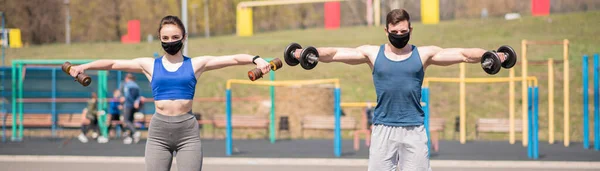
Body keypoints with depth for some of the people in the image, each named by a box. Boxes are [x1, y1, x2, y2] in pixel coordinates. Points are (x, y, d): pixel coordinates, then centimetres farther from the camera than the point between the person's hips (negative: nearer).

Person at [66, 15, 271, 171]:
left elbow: (233, 58, -1)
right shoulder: (149, 65, 9)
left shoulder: (196, 64, 6)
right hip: (158, 131, 1)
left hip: (187, 131, -1)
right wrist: (84, 66, -2)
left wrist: (255, 59, -18)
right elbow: (112, 63, 9)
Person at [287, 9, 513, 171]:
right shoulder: (372, 54, 5)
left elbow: (463, 54, -3)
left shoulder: (424, 54, 3)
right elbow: (334, 53, -1)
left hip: (414, 129, 0)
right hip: (383, 129, 0)